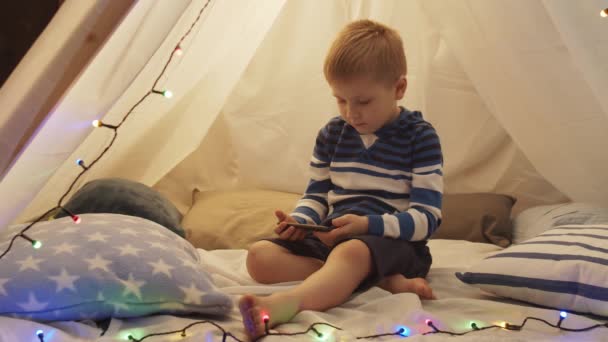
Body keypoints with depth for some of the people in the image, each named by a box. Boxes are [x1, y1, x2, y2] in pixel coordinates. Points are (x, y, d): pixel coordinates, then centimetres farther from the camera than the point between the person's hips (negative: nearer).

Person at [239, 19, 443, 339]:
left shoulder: (420, 136, -4)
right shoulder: (331, 134, 10)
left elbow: (426, 218, -9)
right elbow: (316, 195, 17)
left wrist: (367, 224, -24)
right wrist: (298, 220, -7)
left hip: (392, 241, -6)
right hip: (331, 237, 6)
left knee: (350, 253, -41)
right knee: (260, 256, -17)